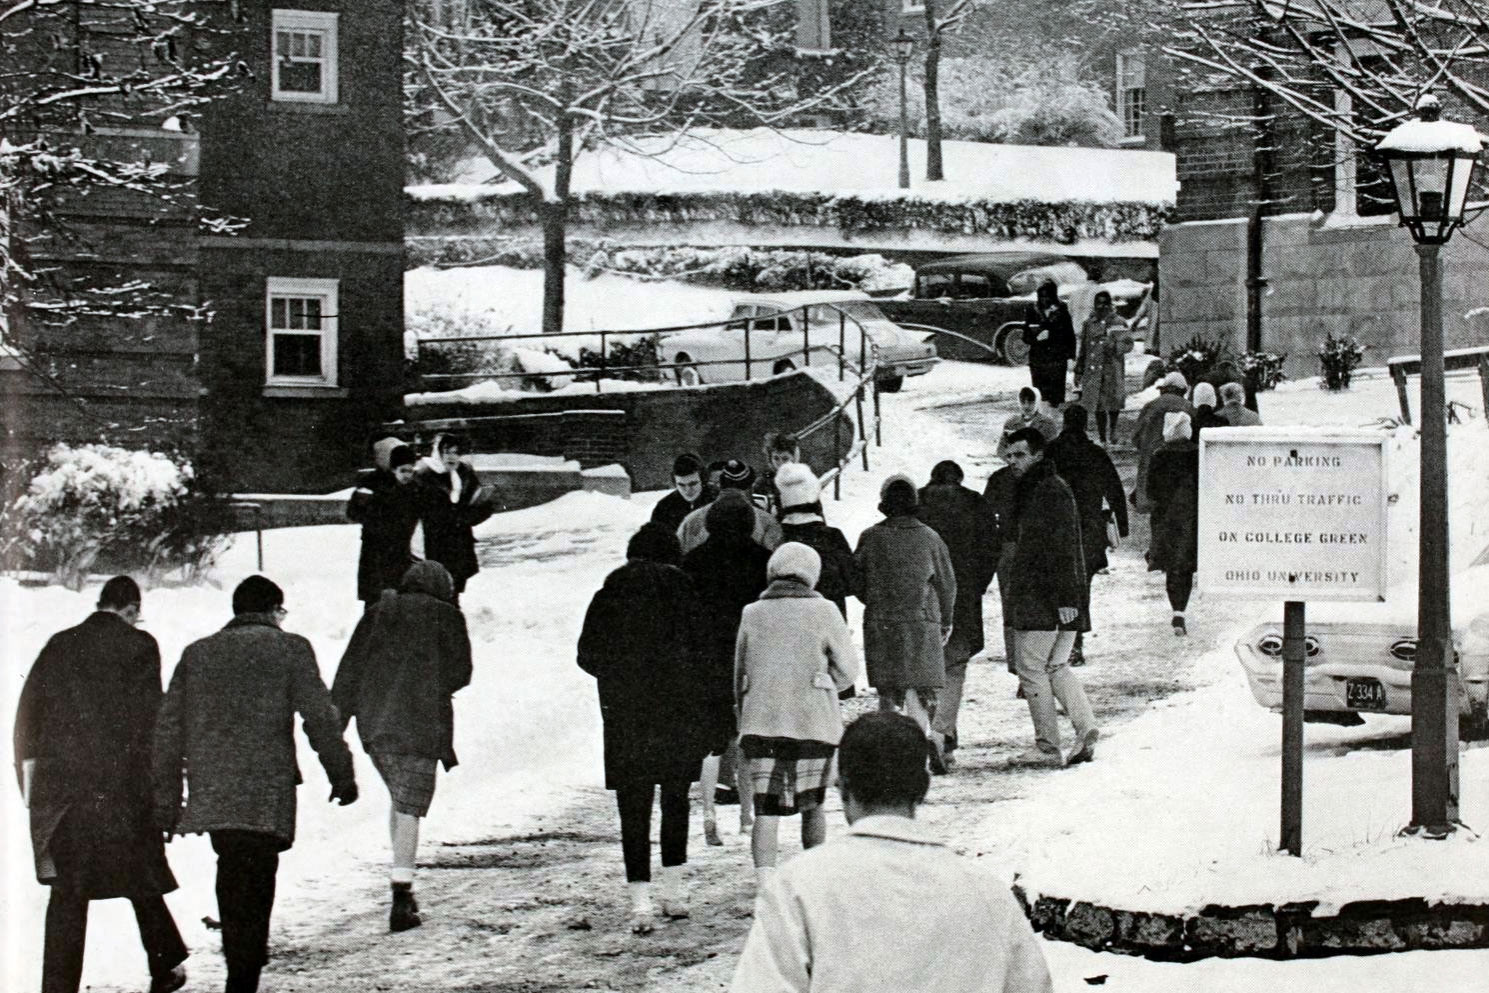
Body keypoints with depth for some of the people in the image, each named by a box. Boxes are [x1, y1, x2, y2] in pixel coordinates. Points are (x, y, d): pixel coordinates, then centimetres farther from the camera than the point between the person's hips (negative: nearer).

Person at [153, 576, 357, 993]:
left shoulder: (196, 654, 14)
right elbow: (320, 717, -3)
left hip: (210, 797, 5)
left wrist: (166, 802, 16)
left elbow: (169, 731, 12)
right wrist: (342, 774, 7)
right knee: (254, 893, -4)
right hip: (265, 798, -4)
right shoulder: (289, 649, 1)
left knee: (232, 884, 19)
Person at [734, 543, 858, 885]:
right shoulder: (823, 613, -4)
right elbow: (847, 670, -2)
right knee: (812, 804, 17)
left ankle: (765, 878, -16)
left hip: (760, 724, 1)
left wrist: (745, 718, 21)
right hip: (813, 723, -1)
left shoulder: (752, 614, 3)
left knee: (766, 809, -1)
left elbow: (740, 675, 10)